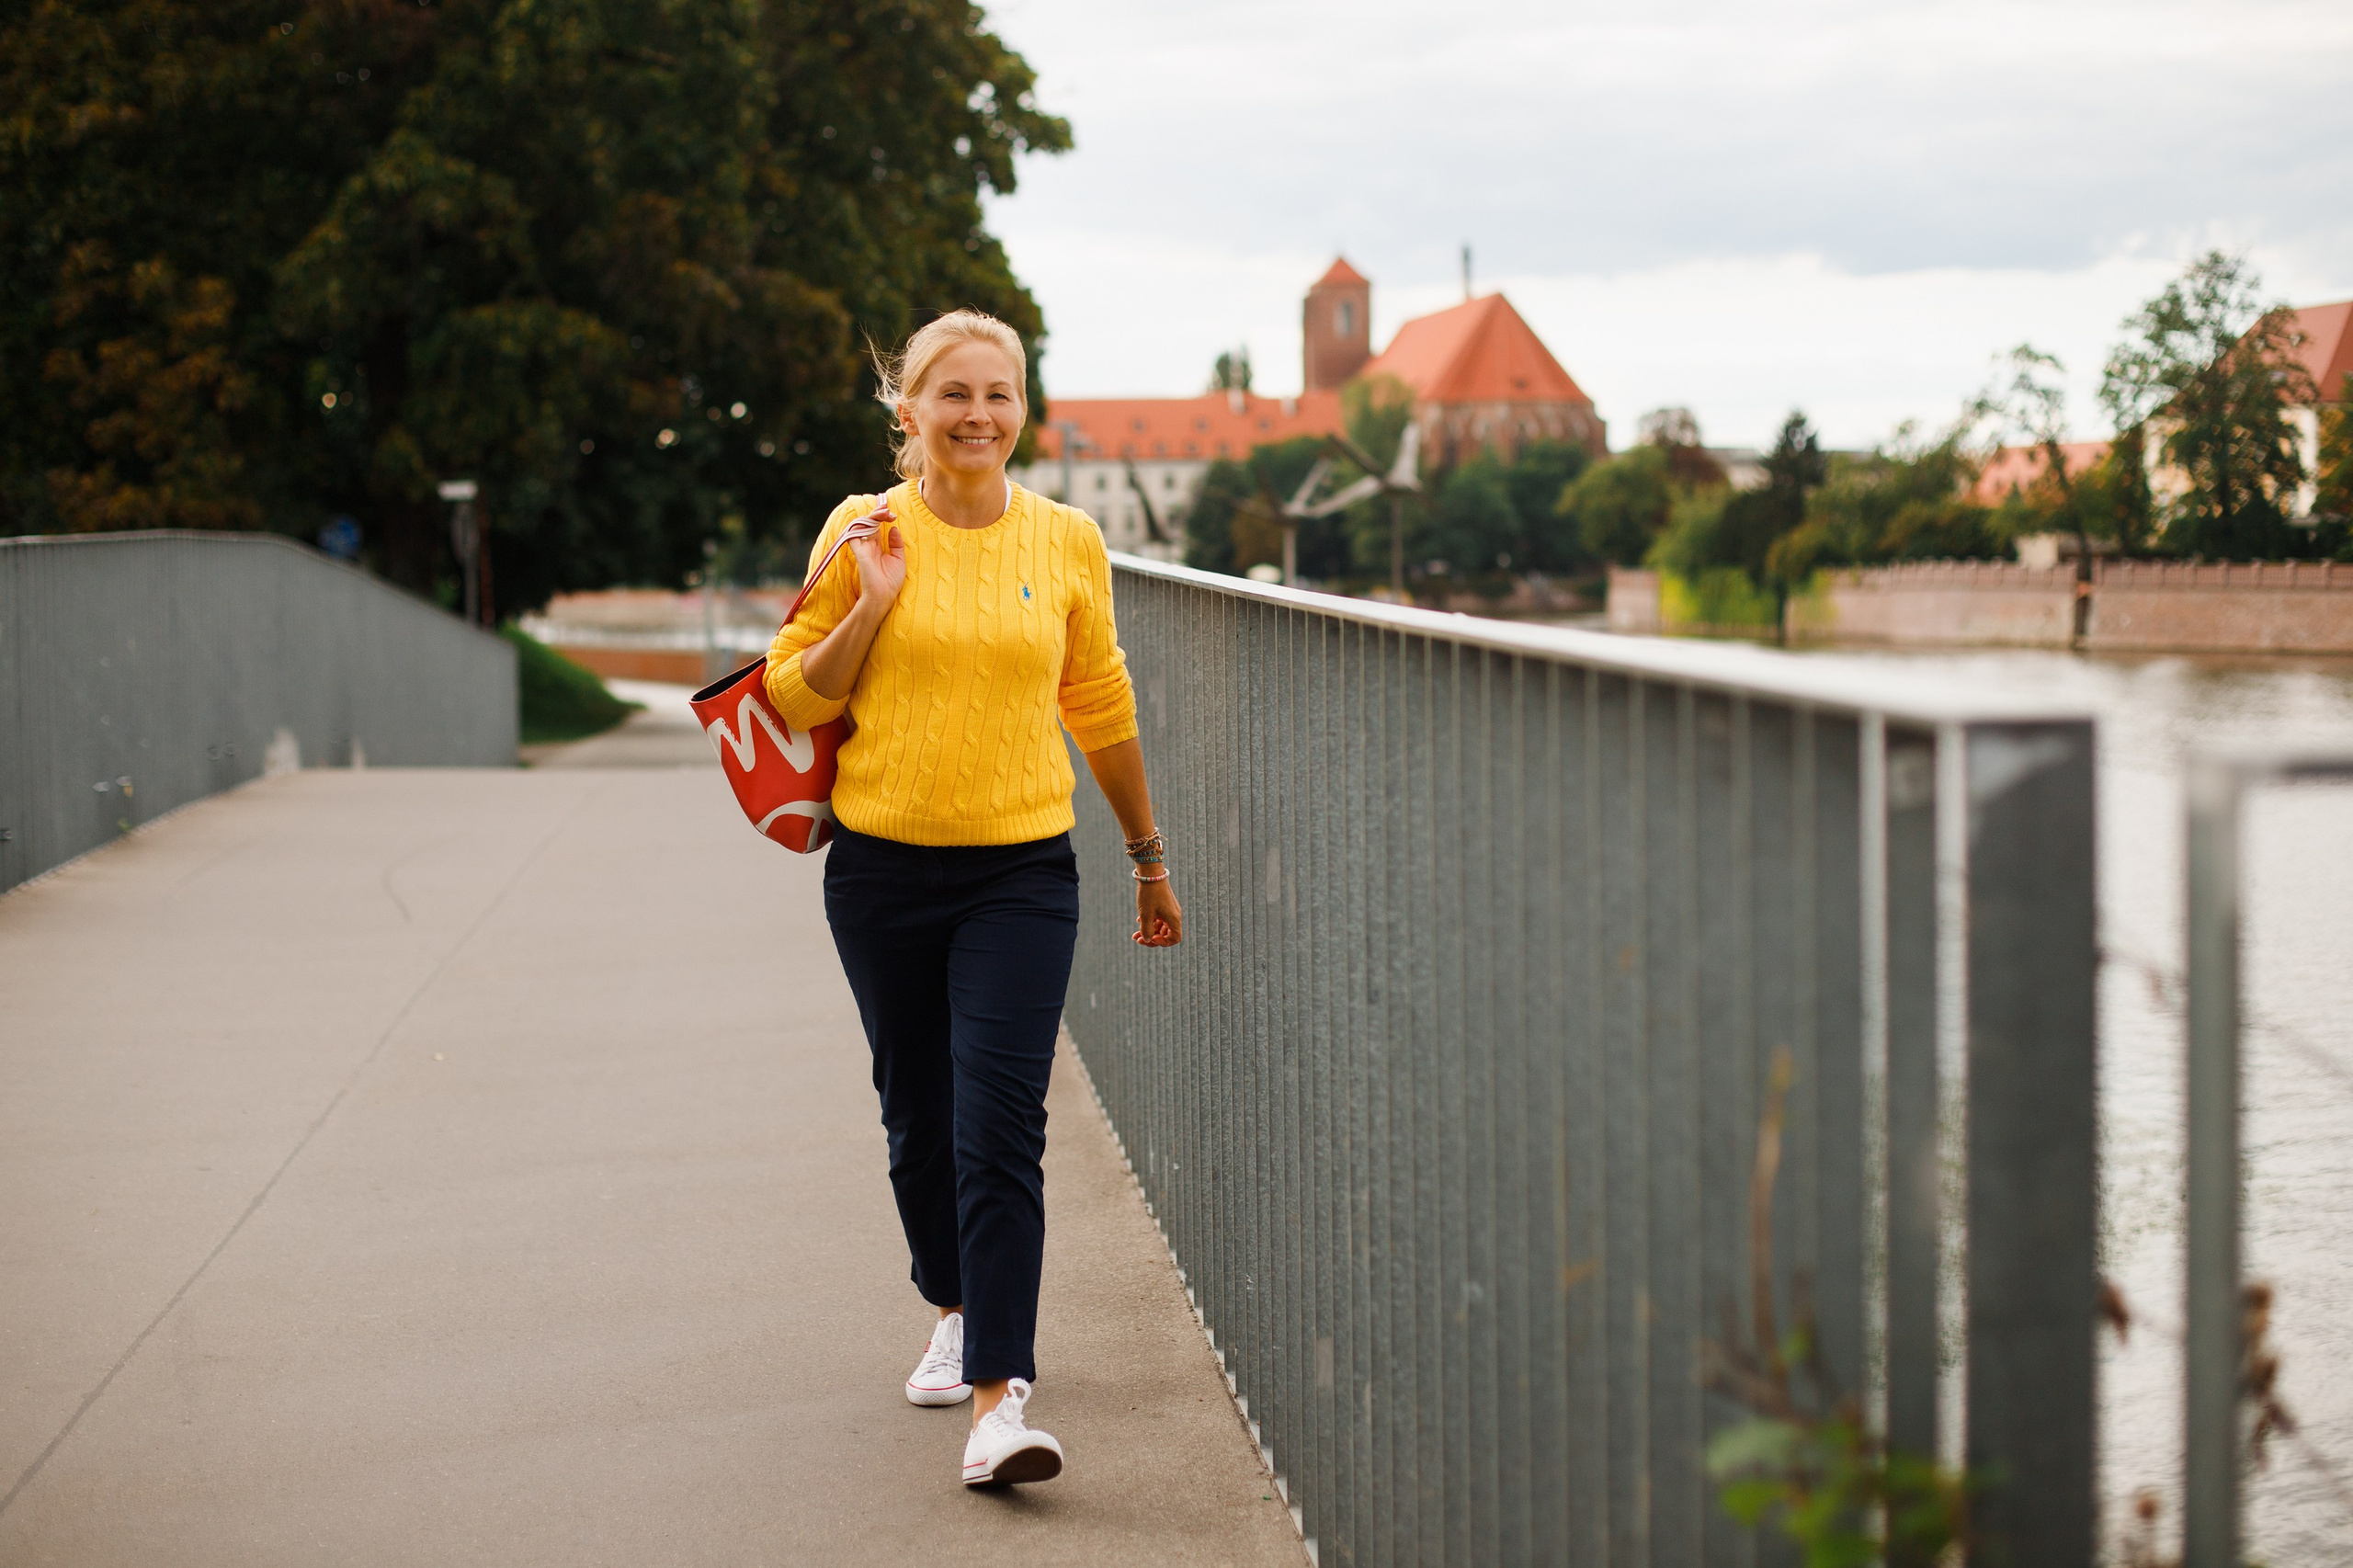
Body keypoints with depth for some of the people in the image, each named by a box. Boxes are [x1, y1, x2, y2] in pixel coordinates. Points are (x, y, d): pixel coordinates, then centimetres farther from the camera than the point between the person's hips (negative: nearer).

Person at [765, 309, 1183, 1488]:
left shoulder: (1066, 541, 2)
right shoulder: (862, 532, 0)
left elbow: (1100, 706, 12)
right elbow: (794, 696, 3)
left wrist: (1149, 857, 19)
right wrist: (874, 601, -12)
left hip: (1021, 871, -1)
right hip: (882, 867, 1)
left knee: (1000, 1127, -13)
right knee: (918, 1116, 15)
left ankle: (1001, 1394, -15)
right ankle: (958, 1311, 39)